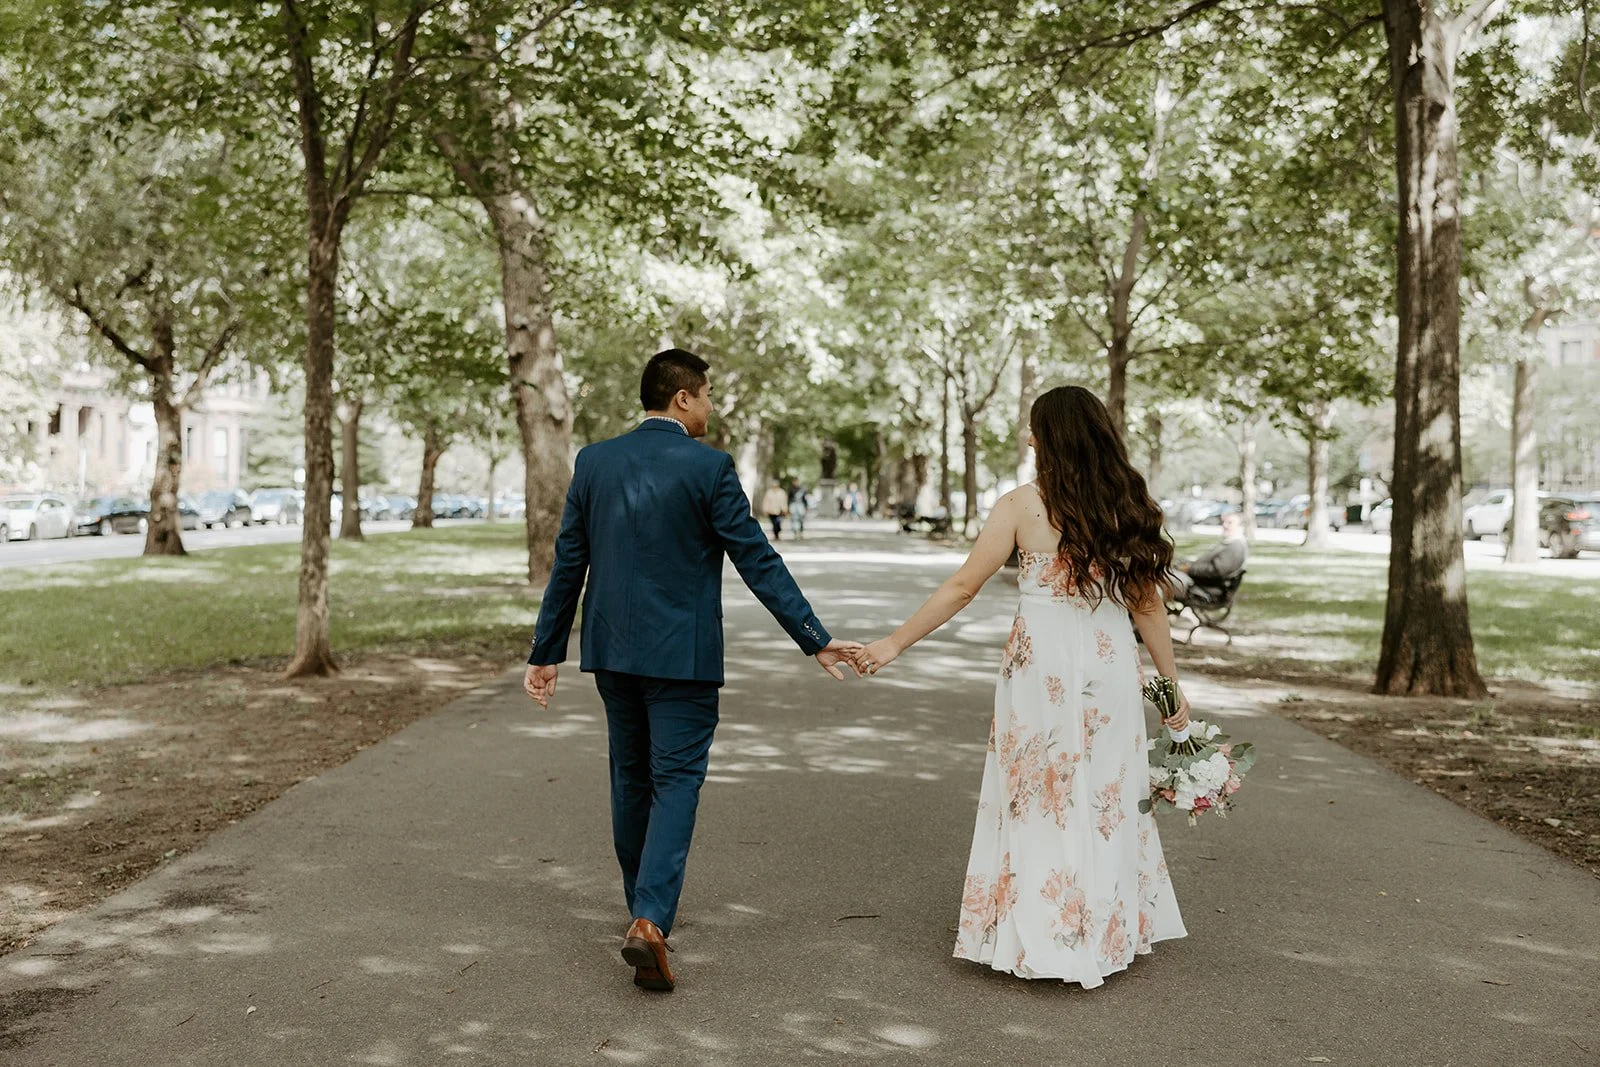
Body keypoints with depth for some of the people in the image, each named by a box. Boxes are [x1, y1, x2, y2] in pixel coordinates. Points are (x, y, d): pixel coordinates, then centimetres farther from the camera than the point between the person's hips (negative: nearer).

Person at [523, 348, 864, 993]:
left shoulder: (594, 462, 3)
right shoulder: (708, 467, -11)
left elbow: (567, 564, 6)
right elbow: (758, 562, -12)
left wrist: (546, 652, 13)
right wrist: (816, 641, -8)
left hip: (611, 650, 5)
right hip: (682, 653, -5)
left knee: (631, 777, 18)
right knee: (675, 781, -1)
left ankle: (644, 906, 33)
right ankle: (649, 922, -14)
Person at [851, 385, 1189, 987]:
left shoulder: (1022, 506, -8)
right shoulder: (1128, 508, 1)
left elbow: (962, 587, -7)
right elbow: (1148, 604, 4)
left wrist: (895, 644, 0)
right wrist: (1172, 686, 12)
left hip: (1041, 669, -3)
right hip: (1111, 667, 3)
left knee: (1038, 800, 9)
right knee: (1105, 800, 14)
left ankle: (1039, 935, 14)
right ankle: (1106, 932, 24)